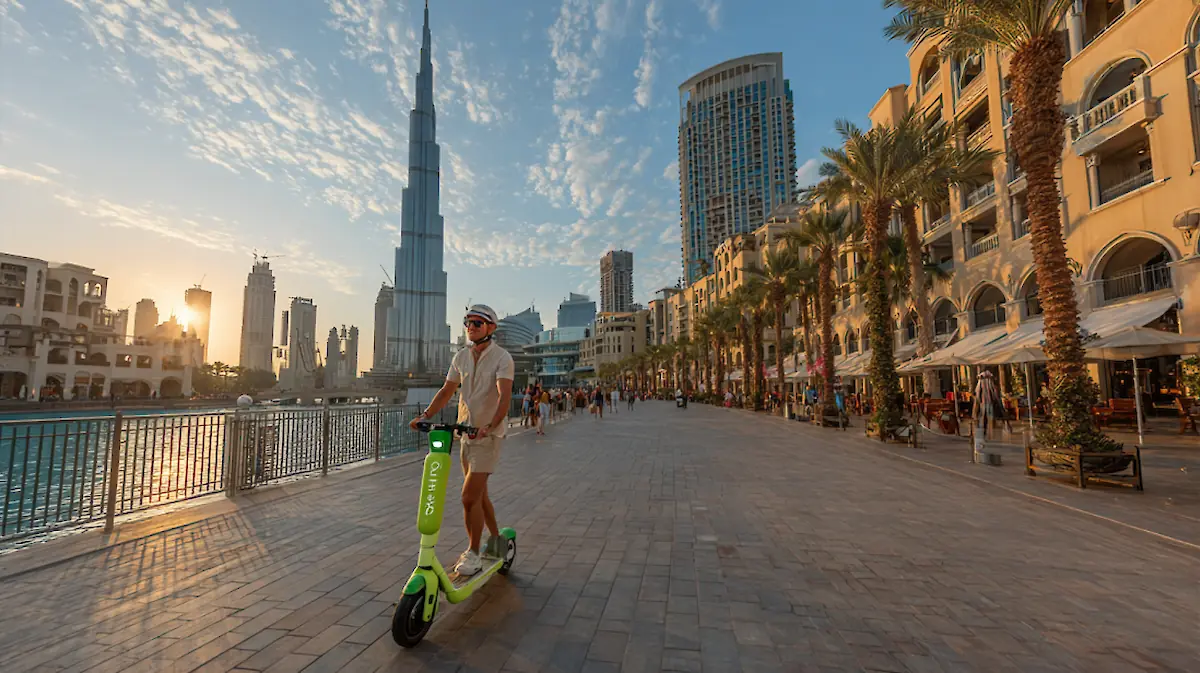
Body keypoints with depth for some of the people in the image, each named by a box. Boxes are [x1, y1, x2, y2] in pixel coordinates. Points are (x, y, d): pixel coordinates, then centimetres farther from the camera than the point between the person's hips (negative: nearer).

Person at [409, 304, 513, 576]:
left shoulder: (502, 357, -14)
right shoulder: (461, 357, 6)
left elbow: (505, 396, -26)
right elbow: (446, 391, 8)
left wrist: (490, 425, -40)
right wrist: (426, 415, -6)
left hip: (489, 435, -7)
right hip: (466, 433, 7)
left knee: (470, 496, -9)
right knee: (479, 494, 18)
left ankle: (473, 554, 11)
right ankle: (495, 539, 38)